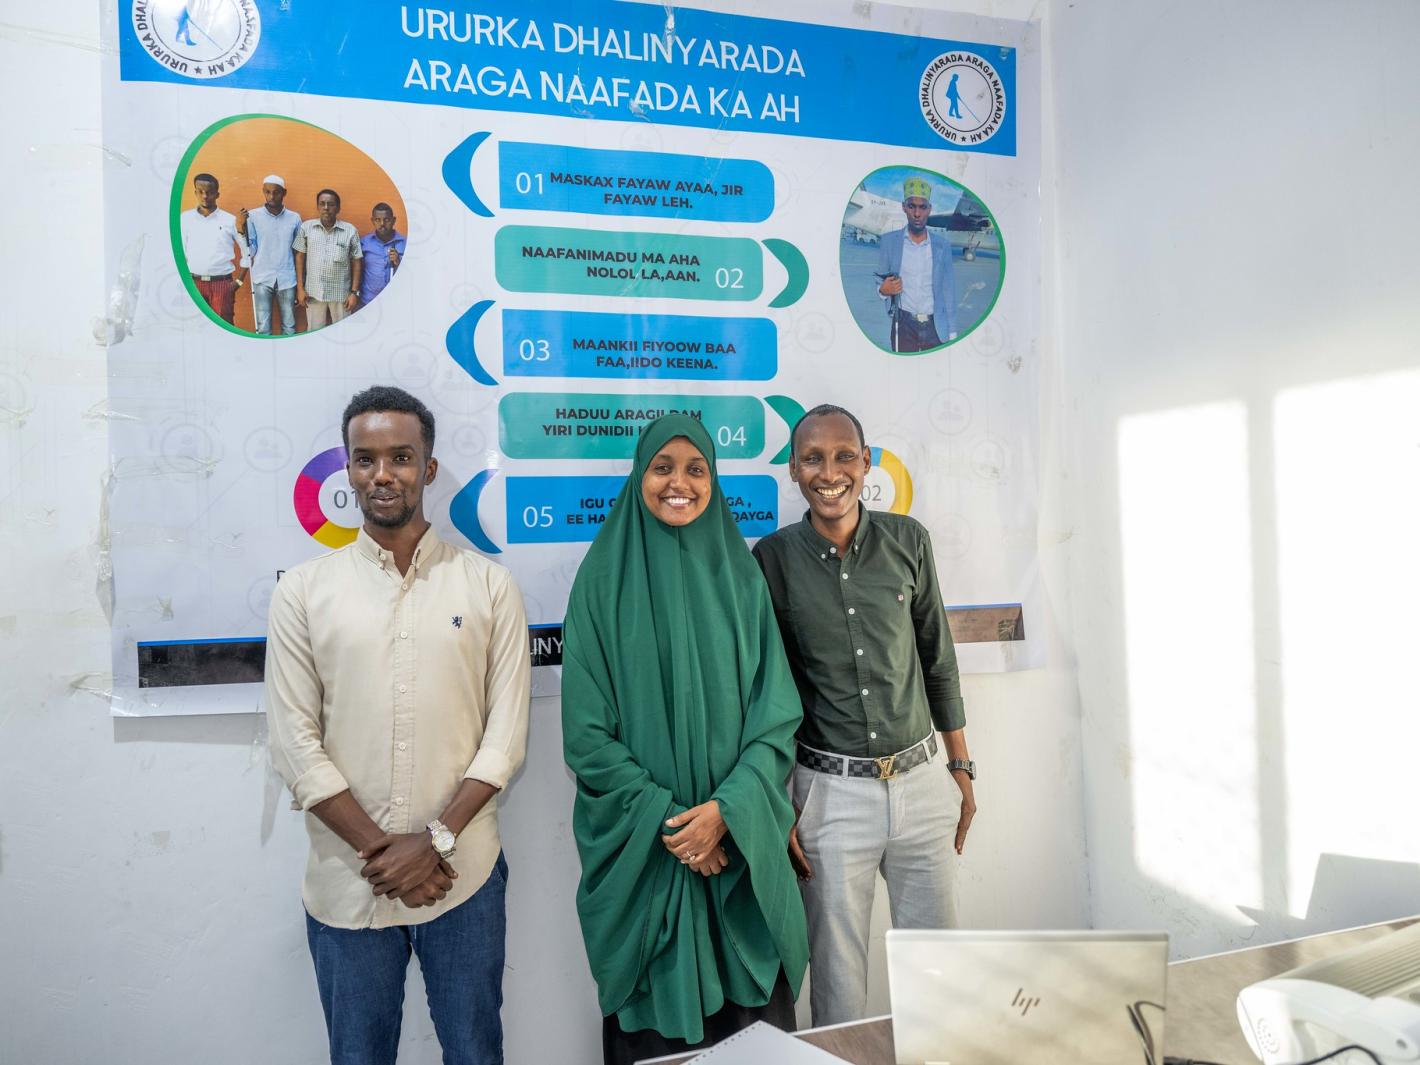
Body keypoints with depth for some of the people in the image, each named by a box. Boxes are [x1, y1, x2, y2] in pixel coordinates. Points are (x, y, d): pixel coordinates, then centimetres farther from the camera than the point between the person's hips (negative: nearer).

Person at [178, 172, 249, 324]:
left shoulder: (229, 220, 1)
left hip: (222, 283, -1)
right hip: (194, 283, 2)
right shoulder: (184, 219, 5)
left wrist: (239, 281, 1)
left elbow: (247, 251, 5)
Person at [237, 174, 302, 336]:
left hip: (287, 279, 1)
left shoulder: (294, 218, 3)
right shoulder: (253, 217, -1)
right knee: (263, 328, 2)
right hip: (262, 279, -1)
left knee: (289, 327, 9)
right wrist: (240, 228, -15)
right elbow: (250, 250, -2)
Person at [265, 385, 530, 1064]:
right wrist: (378, 850, -10)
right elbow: (294, 742, -4)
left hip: (464, 876, 0)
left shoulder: (488, 586, -1)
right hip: (347, 879, 1)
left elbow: (506, 733, -4)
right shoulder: (304, 590, 0)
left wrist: (436, 840, -12)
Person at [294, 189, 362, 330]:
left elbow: (356, 262, 0)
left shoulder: (350, 231, -3)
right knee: (314, 333, 10)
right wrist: (300, 288, 1)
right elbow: (300, 257, 5)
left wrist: (354, 292, -4)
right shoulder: (306, 227, 0)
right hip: (314, 292, 1)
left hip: (341, 293, -1)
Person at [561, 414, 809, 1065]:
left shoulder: (740, 577, 3)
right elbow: (588, 732, -7)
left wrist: (725, 810, -14)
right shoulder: (604, 578, -4)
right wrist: (667, 819, -13)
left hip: (739, 845, 2)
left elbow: (775, 715, -1)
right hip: (640, 850, -2)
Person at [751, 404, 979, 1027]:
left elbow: (938, 660, 9)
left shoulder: (907, 541, 0)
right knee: (837, 971, 9)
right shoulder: (773, 559, -6)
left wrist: (961, 768, 10)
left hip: (922, 780, 3)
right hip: (829, 791, -2)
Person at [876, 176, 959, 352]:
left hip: (936, 326, 1)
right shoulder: (888, 242, 3)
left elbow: (948, 292, 8)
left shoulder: (942, 245, 6)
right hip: (904, 326, -1)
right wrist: (883, 290, -14)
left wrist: (952, 334, 4)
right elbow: (880, 284, 10)